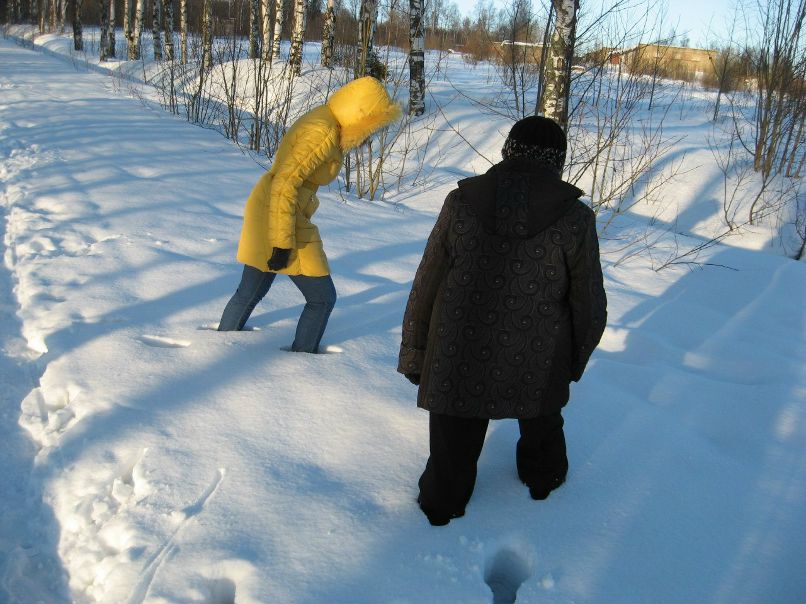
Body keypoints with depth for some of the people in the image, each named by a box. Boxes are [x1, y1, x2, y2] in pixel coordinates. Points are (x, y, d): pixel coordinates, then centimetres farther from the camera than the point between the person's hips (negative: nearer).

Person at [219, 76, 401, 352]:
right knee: (322, 298, 5)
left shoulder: (321, 120, 9)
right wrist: (283, 242, -23)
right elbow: (285, 184, -25)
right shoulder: (323, 133, -20)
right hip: (281, 218, -9)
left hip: (264, 209, 9)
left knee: (250, 292, 22)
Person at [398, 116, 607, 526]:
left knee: (452, 454, 18)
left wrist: (413, 354, 7)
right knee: (542, 426, 32)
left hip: (458, 363, -1)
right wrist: (576, 360, 15)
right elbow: (589, 306, -3)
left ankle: (442, 509, 38)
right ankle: (544, 479, 56)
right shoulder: (575, 218, -12)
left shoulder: (461, 203, -10)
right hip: (537, 368, 1)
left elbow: (425, 288, -5)